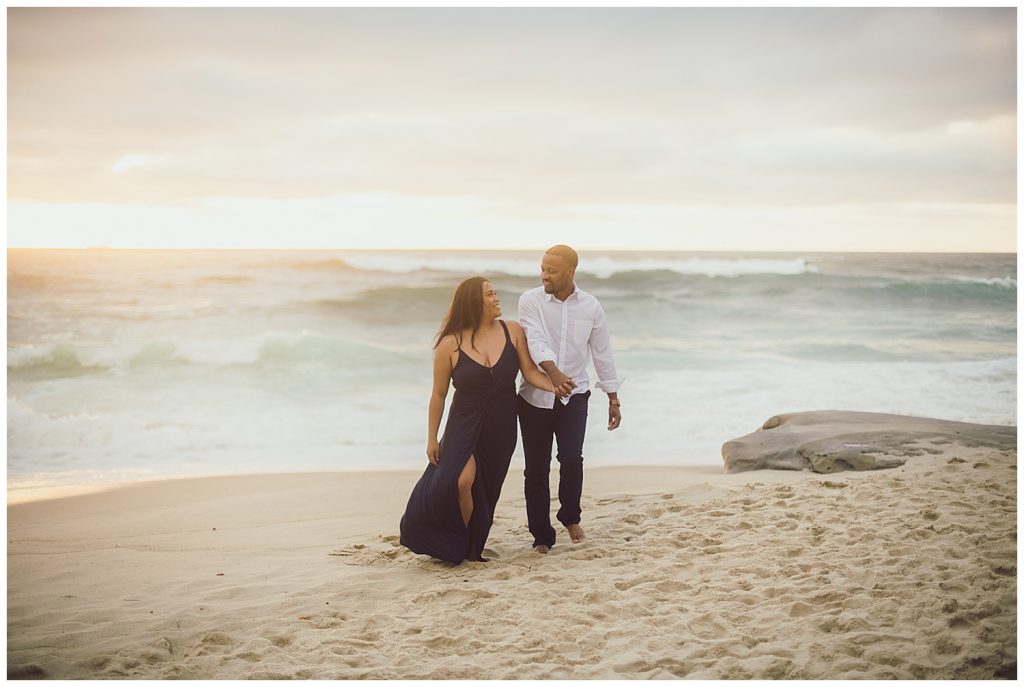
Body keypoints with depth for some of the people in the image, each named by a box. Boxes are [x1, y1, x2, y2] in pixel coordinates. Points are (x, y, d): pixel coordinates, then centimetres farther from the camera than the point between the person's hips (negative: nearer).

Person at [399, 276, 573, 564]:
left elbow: (531, 372, -3)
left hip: (501, 428, 3)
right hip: (464, 425, -3)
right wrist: (432, 438, 1)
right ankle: (456, 547, 0)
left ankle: (473, 549, 26)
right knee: (461, 481, -22)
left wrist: (555, 386, -23)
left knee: (486, 491, 7)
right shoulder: (450, 344, -8)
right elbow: (439, 394, -1)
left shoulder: (512, 331, -3)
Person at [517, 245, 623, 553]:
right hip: (535, 396, 0)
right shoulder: (530, 301, -5)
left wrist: (613, 399, 9)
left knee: (571, 458, -15)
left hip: (574, 395, 0)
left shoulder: (591, 306, 1)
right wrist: (554, 372, -38)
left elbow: (602, 353, 8)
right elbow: (536, 341, -20)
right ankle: (542, 536, 15)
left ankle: (570, 517, 13)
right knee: (536, 468, 2)